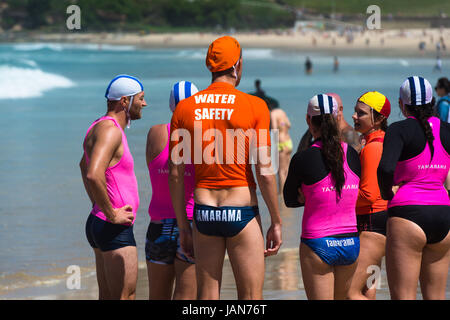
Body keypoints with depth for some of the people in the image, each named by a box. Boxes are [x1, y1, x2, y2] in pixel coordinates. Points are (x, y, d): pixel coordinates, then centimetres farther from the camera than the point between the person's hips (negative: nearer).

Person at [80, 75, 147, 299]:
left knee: (108, 297, 11)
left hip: (98, 223, 10)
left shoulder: (101, 127, 16)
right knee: (125, 297, -10)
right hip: (114, 229, -10)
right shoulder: (110, 130, -17)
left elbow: (84, 165, 35)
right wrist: (111, 214, -23)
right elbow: (93, 175, -33)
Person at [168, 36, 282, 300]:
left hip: (204, 212, 3)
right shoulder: (255, 106, -7)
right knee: (251, 298, 2)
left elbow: (176, 174, 3)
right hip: (242, 212, -3)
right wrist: (276, 222, -1)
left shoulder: (185, 108, 3)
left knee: (207, 296, 10)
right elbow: (264, 171, -10)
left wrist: (183, 227, 11)